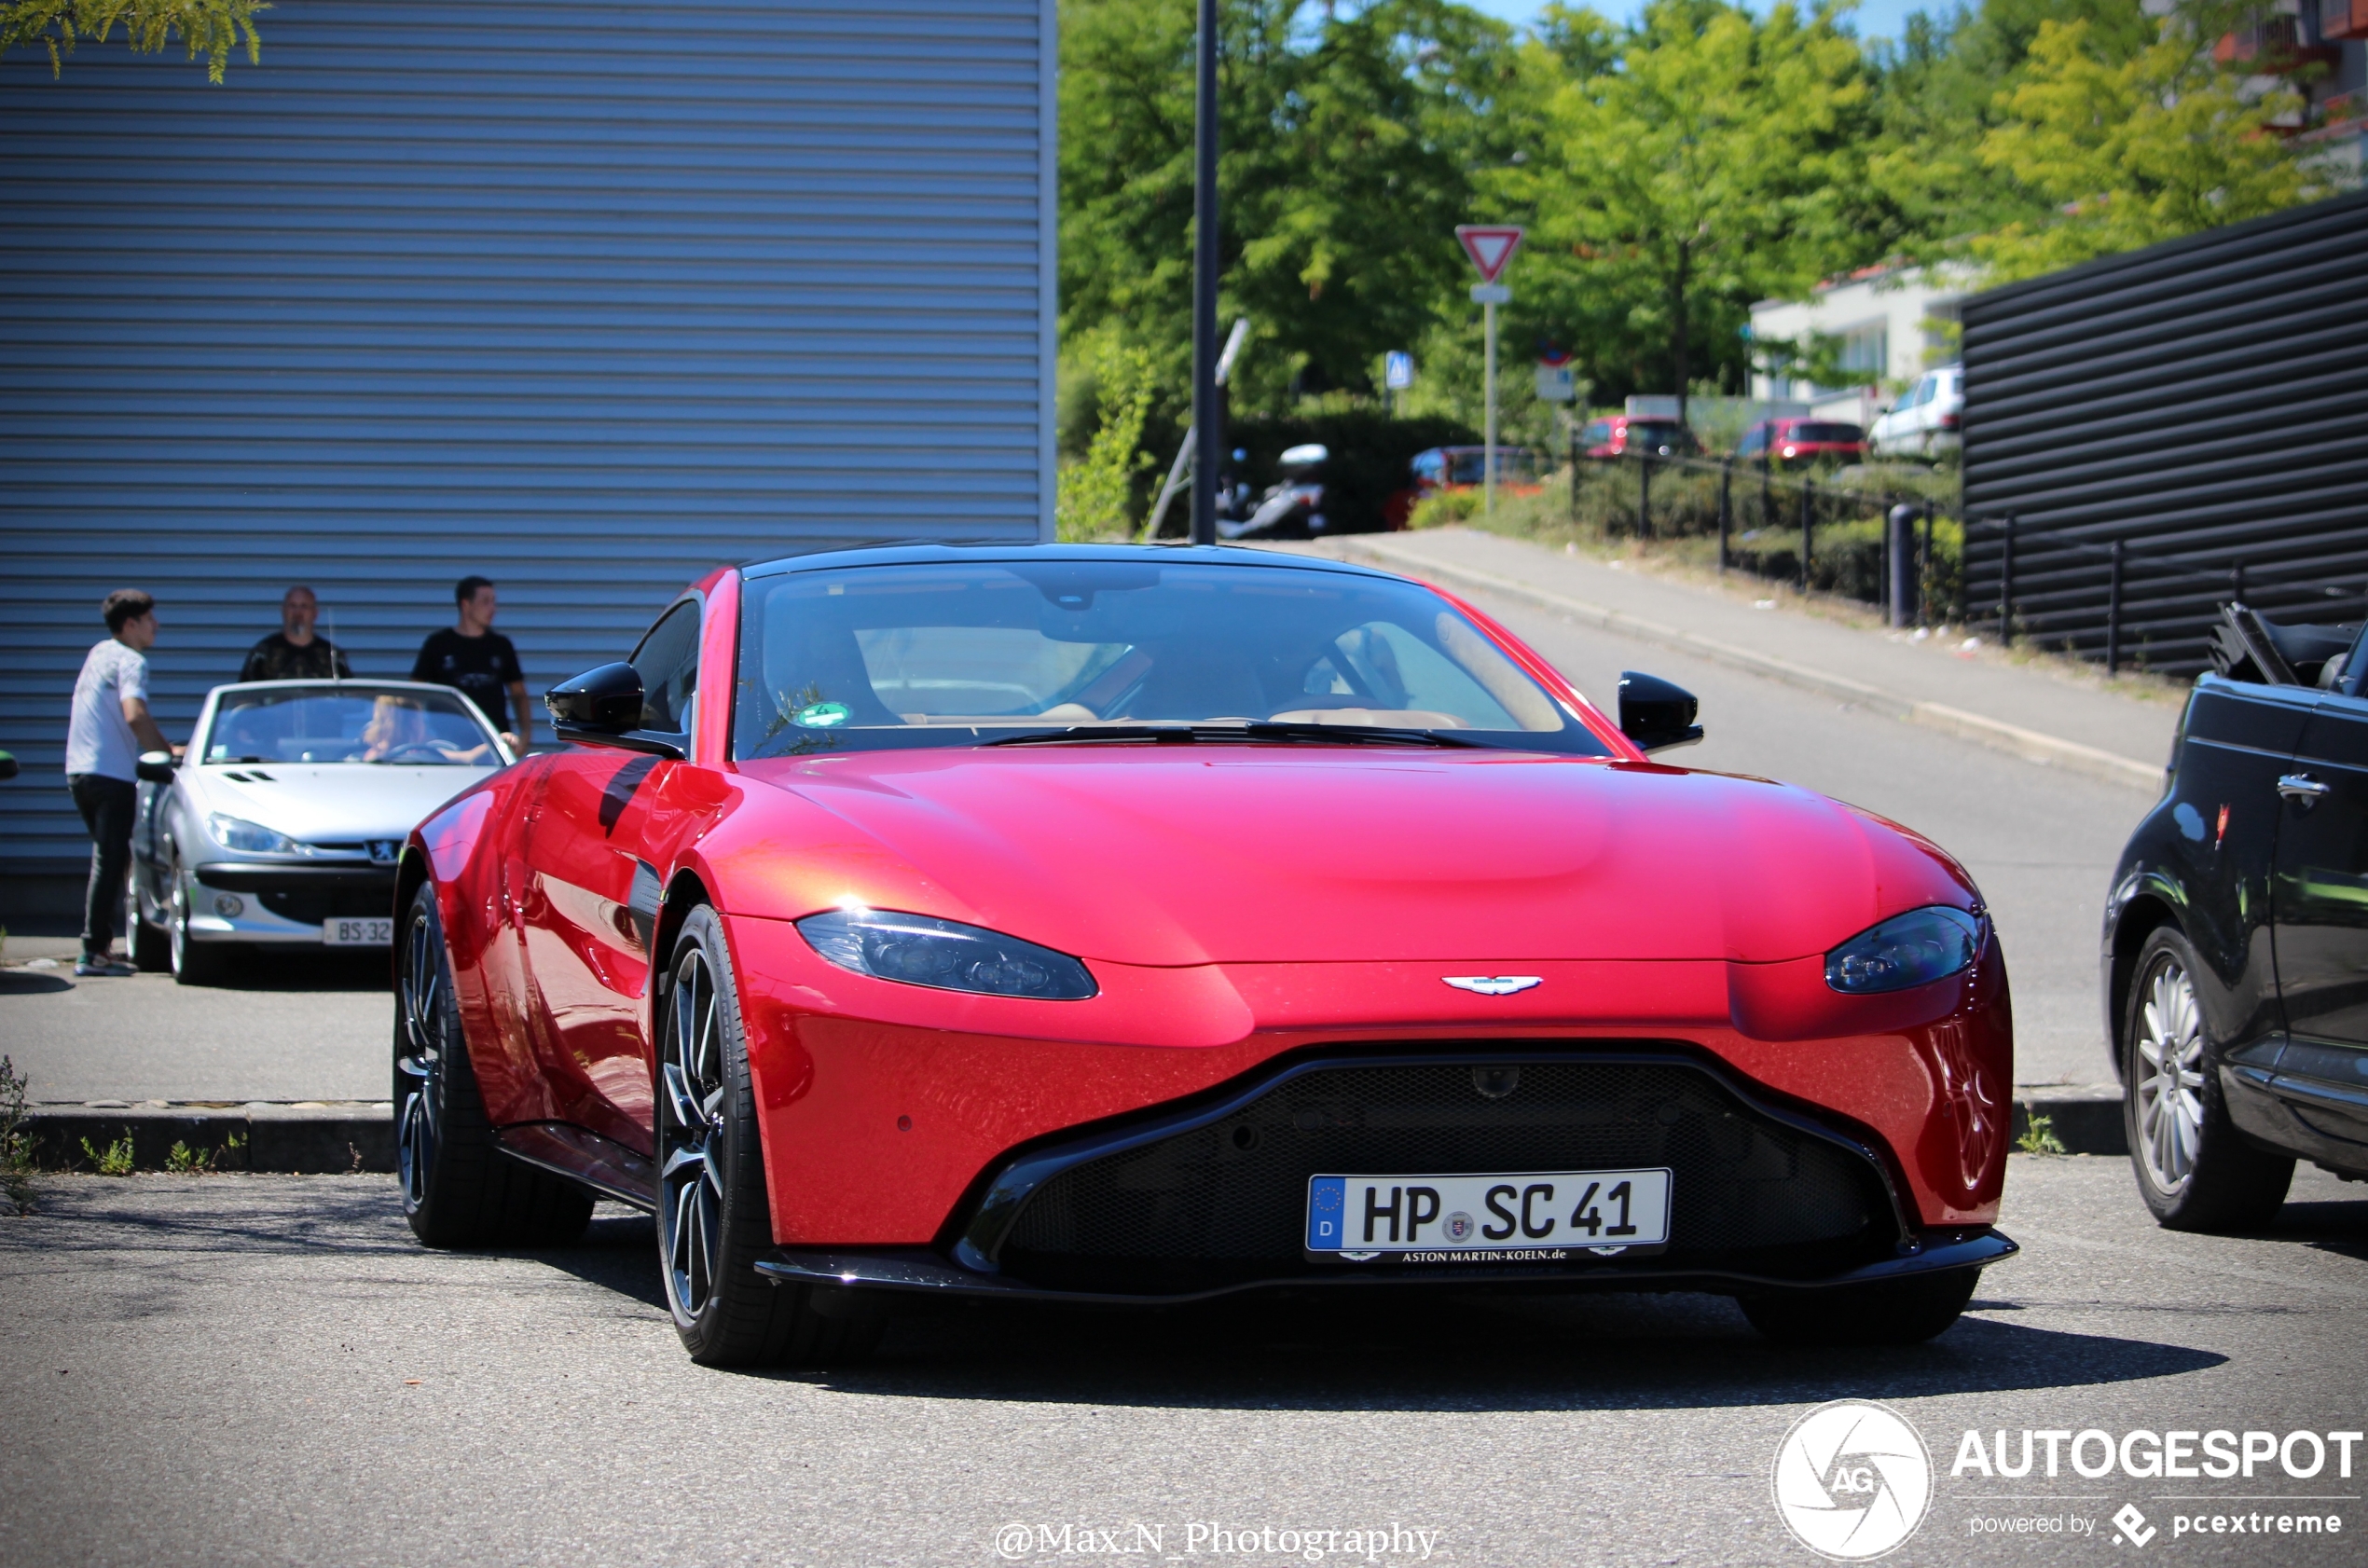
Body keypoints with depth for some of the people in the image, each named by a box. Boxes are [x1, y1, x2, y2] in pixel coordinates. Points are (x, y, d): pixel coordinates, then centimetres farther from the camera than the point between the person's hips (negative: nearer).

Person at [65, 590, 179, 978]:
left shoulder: (99, 654, 18)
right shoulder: (130, 661, -9)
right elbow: (135, 715, -25)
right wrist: (167, 751, -13)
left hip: (80, 771, 9)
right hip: (110, 772, -9)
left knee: (108, 858, 17)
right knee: (110, 862, -7)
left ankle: (99, 942, 18)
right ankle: (95, 952, -10)